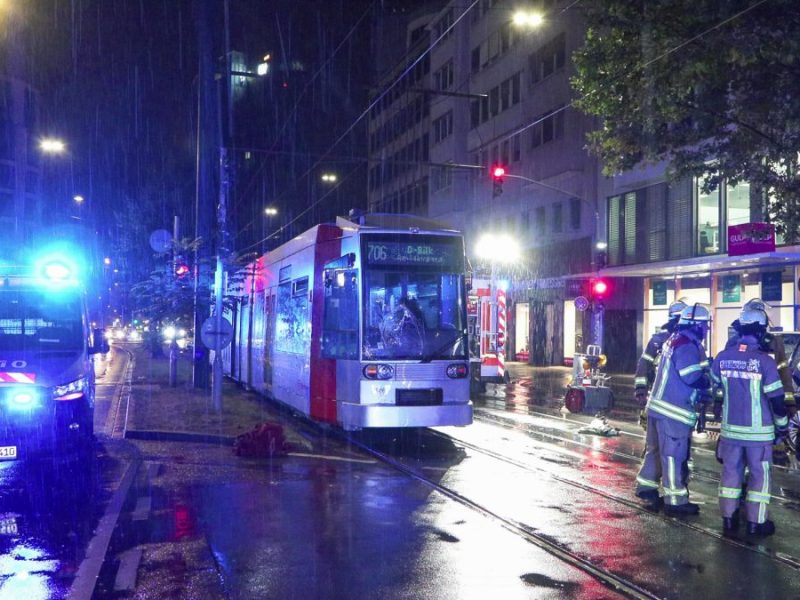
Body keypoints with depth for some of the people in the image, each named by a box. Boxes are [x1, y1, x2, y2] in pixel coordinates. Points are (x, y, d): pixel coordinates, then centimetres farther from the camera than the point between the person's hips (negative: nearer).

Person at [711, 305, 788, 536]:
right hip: (758, 431, -4)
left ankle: (728, 518, 20)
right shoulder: (765, 360, -16)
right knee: (759, 475, 8)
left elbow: (713, 386, 15)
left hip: (730, 428, 4)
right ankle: (756, 523, 13)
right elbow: (776, 399, -12)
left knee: (730, 471, 14)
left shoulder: (723, 357, -2)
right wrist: (782, 426, 2)